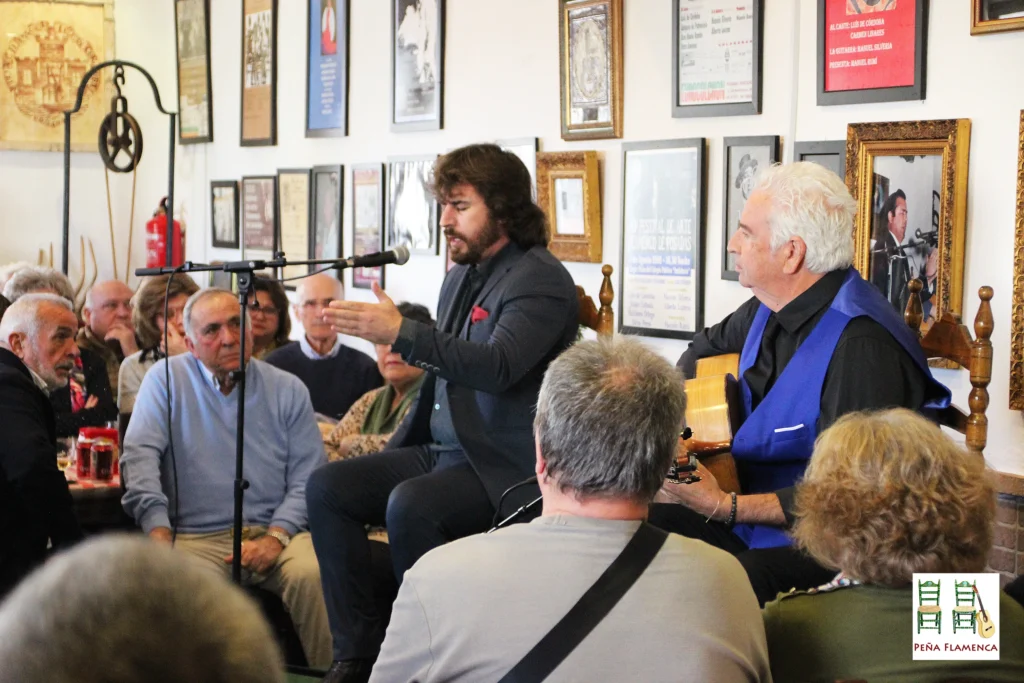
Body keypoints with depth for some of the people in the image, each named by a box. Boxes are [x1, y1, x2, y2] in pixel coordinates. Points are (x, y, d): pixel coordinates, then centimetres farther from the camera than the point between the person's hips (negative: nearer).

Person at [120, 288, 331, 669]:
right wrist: (159, 536, -16)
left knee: (310, 573, -30)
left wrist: (276, 537, -10)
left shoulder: (288, 390, 12)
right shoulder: (166, 379, 10)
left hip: (274, 531, 1)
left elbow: (307, 479, 8)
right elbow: (140, 455, -2)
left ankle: (326, 675, -15)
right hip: (197, 536, -1)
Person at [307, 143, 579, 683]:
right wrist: (394, 452, 17)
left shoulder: (539, 279, -11)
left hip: (503, 466, -9)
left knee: (411, 505, -33)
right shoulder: (461, 277, 16)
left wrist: (399, 333, -34)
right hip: (439, 450, 9)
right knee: (327, 486, -7)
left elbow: (498, 367, -28)